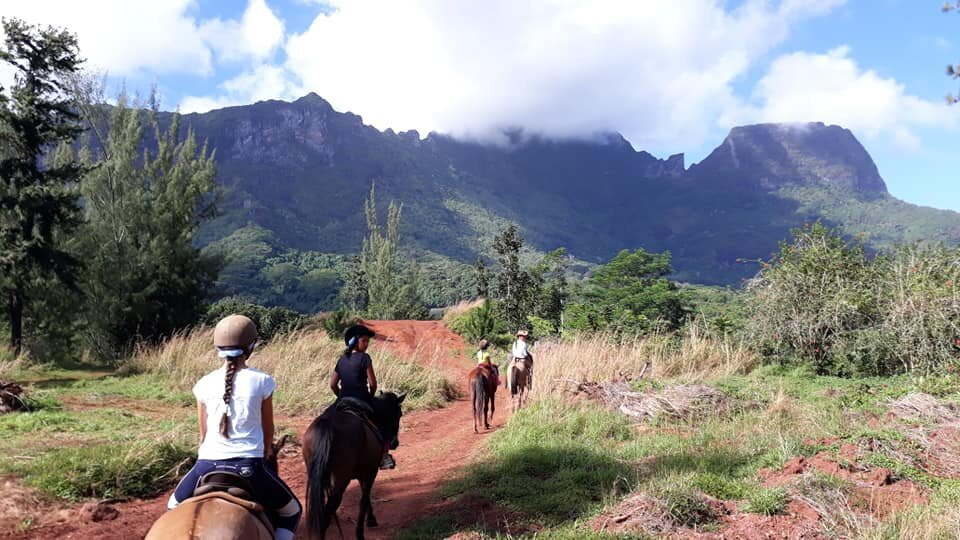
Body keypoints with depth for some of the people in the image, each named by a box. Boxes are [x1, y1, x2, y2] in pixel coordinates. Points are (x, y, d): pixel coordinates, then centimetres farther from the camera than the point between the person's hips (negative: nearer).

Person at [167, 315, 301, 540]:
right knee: (291, 511, 20)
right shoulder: (262, 380, -2)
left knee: (175, 508, 32)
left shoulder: (205, 383, 5)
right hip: (249, 466, -2)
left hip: (207, 464, 2)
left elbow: (203, 432, 15)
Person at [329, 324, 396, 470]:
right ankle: (384, 455, 15)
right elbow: (373, 384, -12)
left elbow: (333, 384, 9)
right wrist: (370, 397, 6)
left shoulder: (342, 359, 9)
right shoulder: (364, 358, -10)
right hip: (362, 402, -5)